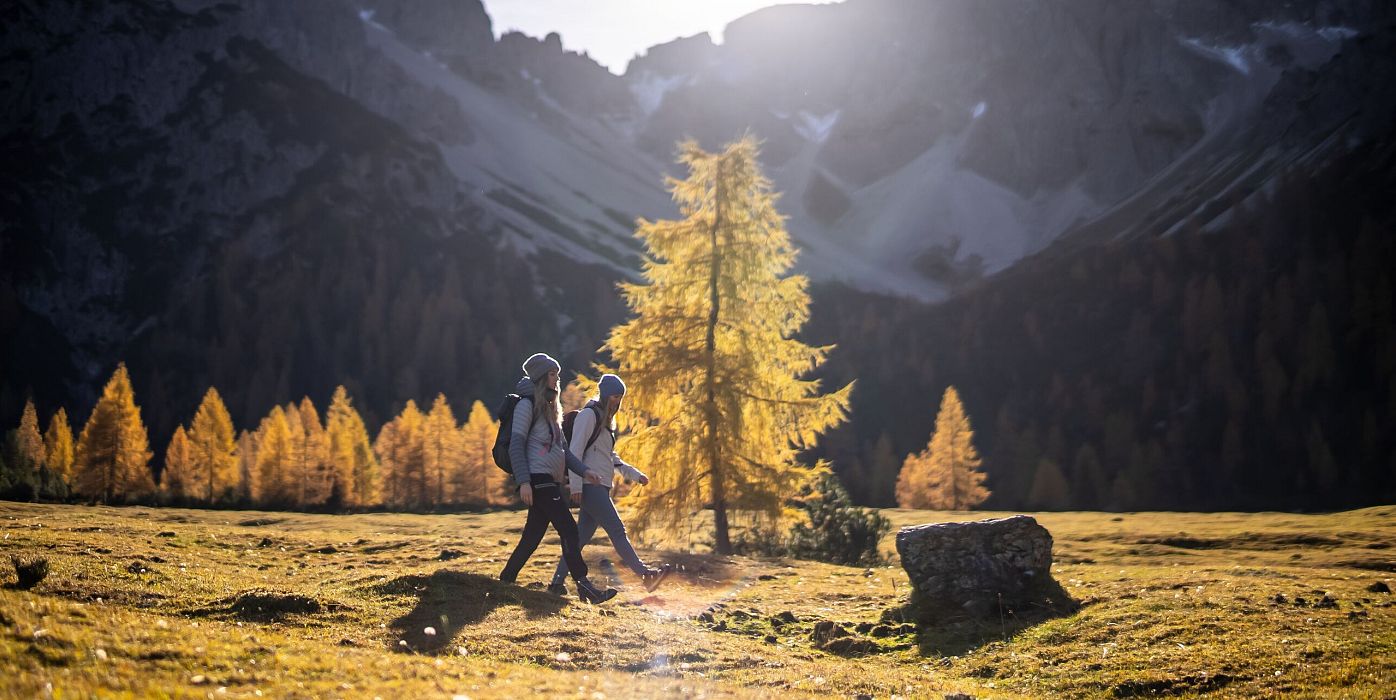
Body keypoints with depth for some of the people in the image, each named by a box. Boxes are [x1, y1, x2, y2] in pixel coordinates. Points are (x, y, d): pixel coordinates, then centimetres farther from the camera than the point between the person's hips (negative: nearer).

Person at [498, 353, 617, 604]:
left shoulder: (549, 408, 23)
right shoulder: (527, 405, -5)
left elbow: (562, 448, 24)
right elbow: (516, 445, -12)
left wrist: (583, 471, 12)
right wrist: (523, 481, -20)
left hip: (549, 482, 9)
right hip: (538, 479, -9)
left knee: (532, 536, 8)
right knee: (568, 530, -13)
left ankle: (505, 581, 13)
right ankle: (584, 587, -15)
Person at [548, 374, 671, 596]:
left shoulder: (605, 420, 23)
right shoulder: (589, 415, -7)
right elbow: (575, 450, -14)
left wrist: (634, 474, 18)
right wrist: (576, 485, -21)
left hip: (600, 488, 10)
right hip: (590, 485, -10)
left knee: (582, 536, 7)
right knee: (616, 530, -13)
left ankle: (557, 582, 8)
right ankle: (646, 575, -18)